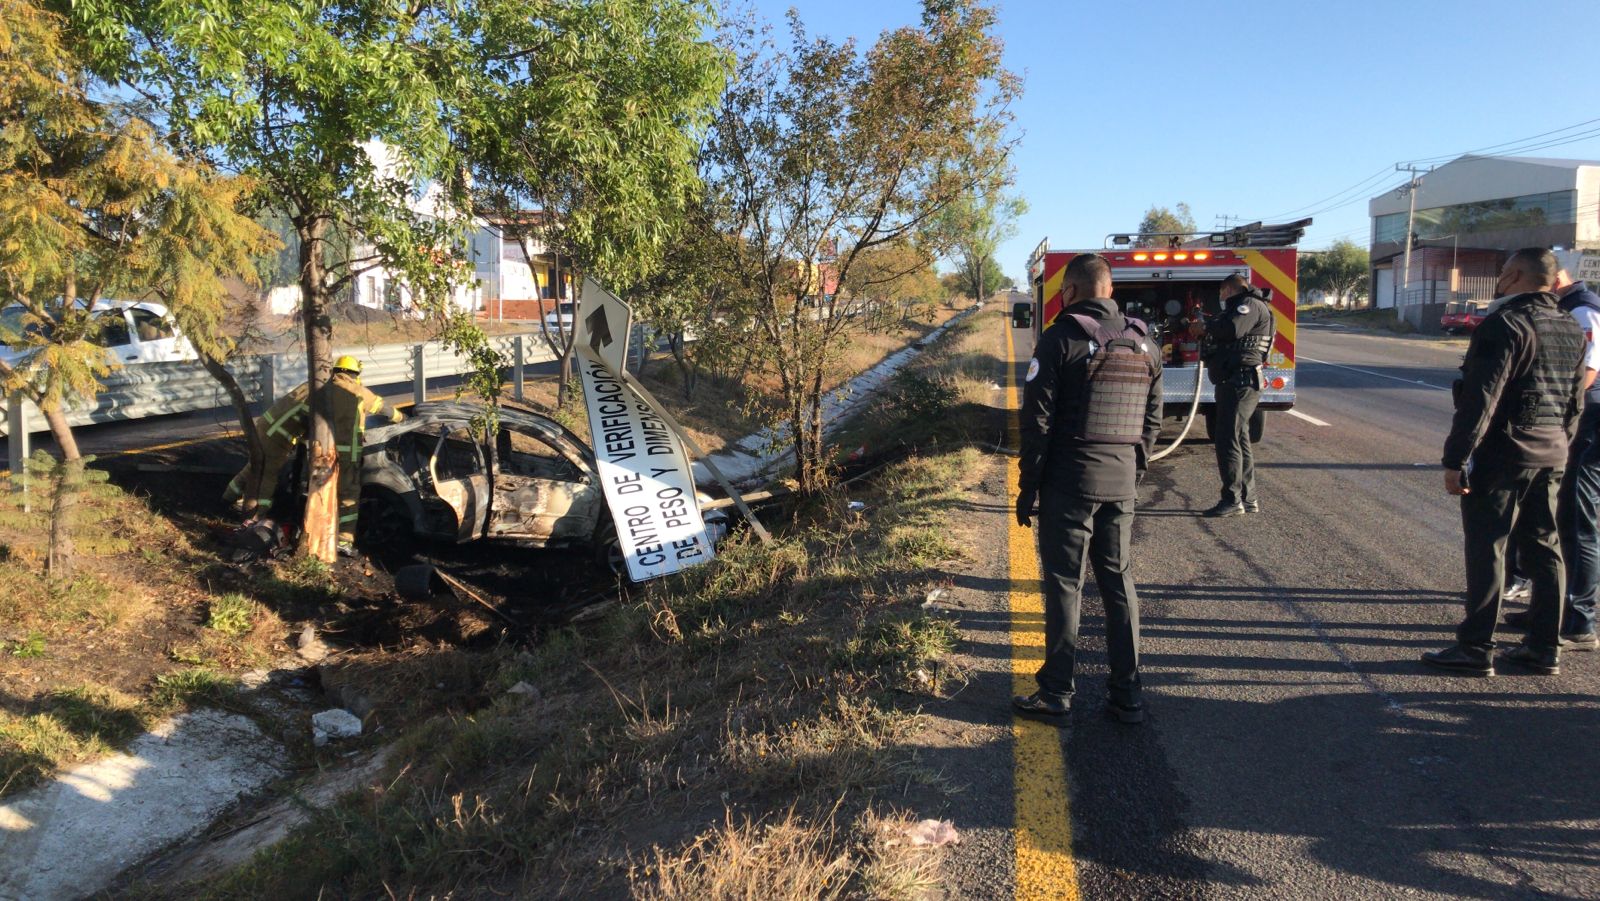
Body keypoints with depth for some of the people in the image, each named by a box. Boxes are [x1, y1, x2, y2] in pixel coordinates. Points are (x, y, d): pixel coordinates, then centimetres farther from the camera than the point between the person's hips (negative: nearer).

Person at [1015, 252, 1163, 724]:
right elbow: (1152, 420, 12)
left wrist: (1028, 488, -5)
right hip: (1121, 484, 5)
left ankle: (1056, 692, 10)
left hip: (1068, 482, -5)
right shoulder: (1143, 343, 8)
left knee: (1064, 584, 3)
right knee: (1119, 583, 13)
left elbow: (1037, 421, -12)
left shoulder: (1060, 339, -10)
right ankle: (1127, 694, 18)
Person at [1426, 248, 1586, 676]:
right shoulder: (1572, 330, 12)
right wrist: (1559, 448, 23)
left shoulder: (1504, 325, -15)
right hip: (1551, 457, 8)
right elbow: (1575, 400, 17)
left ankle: (1476, 649, 2)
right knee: (1543, 550, 13)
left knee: (1486, 551, -3)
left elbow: (1480, 400, -21)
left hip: (1501, 455, -8)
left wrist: (1455, 459, -19)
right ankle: (1545, 648, 20)